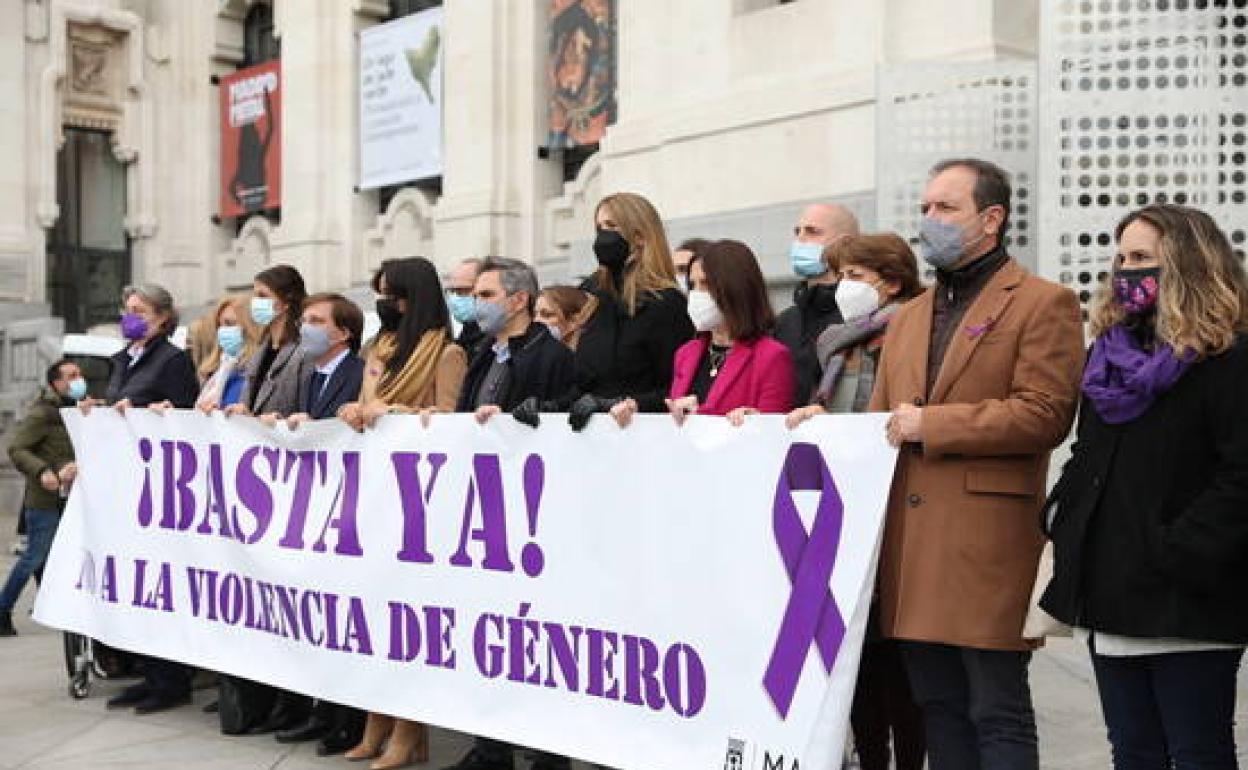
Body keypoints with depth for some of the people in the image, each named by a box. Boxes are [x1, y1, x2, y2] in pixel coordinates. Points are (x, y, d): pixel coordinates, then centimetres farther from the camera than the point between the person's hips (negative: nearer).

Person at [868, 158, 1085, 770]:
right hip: (911, 541, 7)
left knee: (997, 714, -1)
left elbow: (1045, 415, -12)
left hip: (989, 542, -7)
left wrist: (931, 425, -12)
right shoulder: (909, 316, 21)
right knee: (939, 710, 12)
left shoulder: (1043, 303, -1)